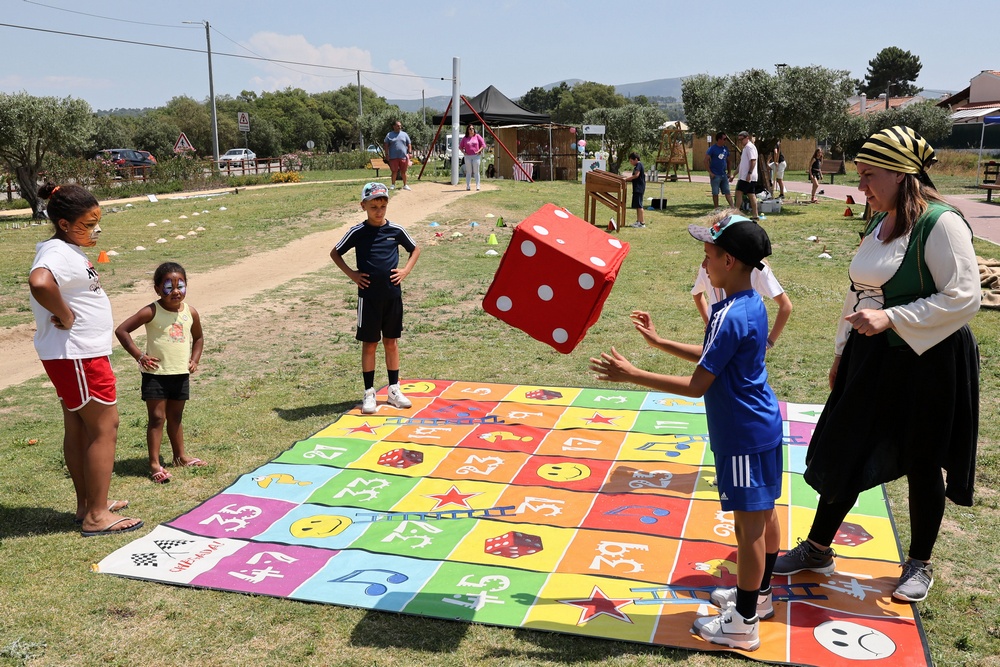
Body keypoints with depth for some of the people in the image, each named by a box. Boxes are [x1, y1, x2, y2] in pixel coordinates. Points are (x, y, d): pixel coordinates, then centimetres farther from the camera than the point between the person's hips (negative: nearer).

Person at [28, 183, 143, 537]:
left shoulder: (68, 249, 10)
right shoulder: (59, 253, -21)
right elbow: (39, 282, -43)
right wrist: (65, 316, -29)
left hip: (82, 353, 10)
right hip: (77, 356, -10)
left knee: (78, 428, 17)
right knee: (104, 428, -3)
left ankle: (88, 504, 29)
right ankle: (97, 516, 5)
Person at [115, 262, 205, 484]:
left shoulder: (191, 313, 0)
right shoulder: (152, 312, -13)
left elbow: (198, 338, 17)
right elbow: (122, 330, -13)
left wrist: (195, 359, 4)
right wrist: (139, 355, -16)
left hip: (181, 374, 5)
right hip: (156, 374, -4)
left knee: (175, 417, 18)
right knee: (157, 418, -3)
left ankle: (180, 456, 31)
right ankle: (155, 464, 2)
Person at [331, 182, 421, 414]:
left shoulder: (396, 230, 1)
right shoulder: (358, 232, -4)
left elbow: (415, 249, 16)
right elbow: (334, 253, 6)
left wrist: (406, 270, 2)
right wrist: (351, 274, -4)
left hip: (393, 295, 2)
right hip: (368, 296, -2)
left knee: (391, 342, 11)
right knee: (369, 344, 4)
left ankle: (394, 389, 21)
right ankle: (369, 392, 13)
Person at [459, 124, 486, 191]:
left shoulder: (477, 136, 3)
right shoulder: (465, 138, 6)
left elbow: (483, 145, 2)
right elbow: (460, 146, 14)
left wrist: (479, 151, -9)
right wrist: (463, 152, -2)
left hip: (476, 156, -1)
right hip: (468, 156, 1)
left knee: (476, 171, -1)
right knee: (468, 172, 2)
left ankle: (477, 186, 1)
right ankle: (468, 186, 4)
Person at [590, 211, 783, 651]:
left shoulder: (730, 317, -26)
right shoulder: (752, 303, 4)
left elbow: (697, 385, -24)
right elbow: (713, 358, 15)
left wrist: (631, 375, -21)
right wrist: (660, 342, 17)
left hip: (744, 436, -10)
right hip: (762, 425, 10)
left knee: (749, 523, 1)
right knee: (763, 513, 21)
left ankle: (744, 624, 15)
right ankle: (759, 593, 39)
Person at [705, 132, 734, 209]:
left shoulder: (725, 148, 10)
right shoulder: (712, 148, -8)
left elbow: (727, 161, 18)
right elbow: (706, 160, -11)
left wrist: (729, 172, 14)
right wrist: (710, 172, -14)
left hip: (724, 175, 5)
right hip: (715, 175, -5)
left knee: (727, 192, 4)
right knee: (715, 193, 2)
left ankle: (732, 207, 3)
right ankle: (716, 209, 10)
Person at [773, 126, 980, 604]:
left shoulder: (940, 223, -18)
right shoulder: (879, 225, 6)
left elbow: (964, 297, -22)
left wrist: (891, 318, -26)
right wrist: (842, 351, 16)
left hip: (927, 363, -7)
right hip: (872, 359, 7)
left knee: (921, 465, 10)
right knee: (844, 453, 12)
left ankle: (919, 565, 32)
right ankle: (817, 549, 29)